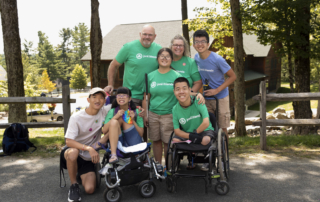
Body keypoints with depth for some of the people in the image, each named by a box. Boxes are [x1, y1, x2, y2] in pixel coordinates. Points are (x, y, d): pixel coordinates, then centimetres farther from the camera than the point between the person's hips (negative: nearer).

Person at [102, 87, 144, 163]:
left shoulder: (136, 112, 7)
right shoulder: (112, 111, 8)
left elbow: (141, 134, 3)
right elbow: (104, 131, -5)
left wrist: (133, 121, -10)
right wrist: (116, 116, -13)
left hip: (133, 145, -1)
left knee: (123, 119, -11)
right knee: (114, 122, -25)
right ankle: (113, 154, -34)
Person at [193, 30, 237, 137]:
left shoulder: (217, 59, -18)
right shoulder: (196, 58, -1)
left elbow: (233, 76, -13)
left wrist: (217, 90, -18)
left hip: (220, 97, -4)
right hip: (205, 98, 5)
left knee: (222, 128, 3)